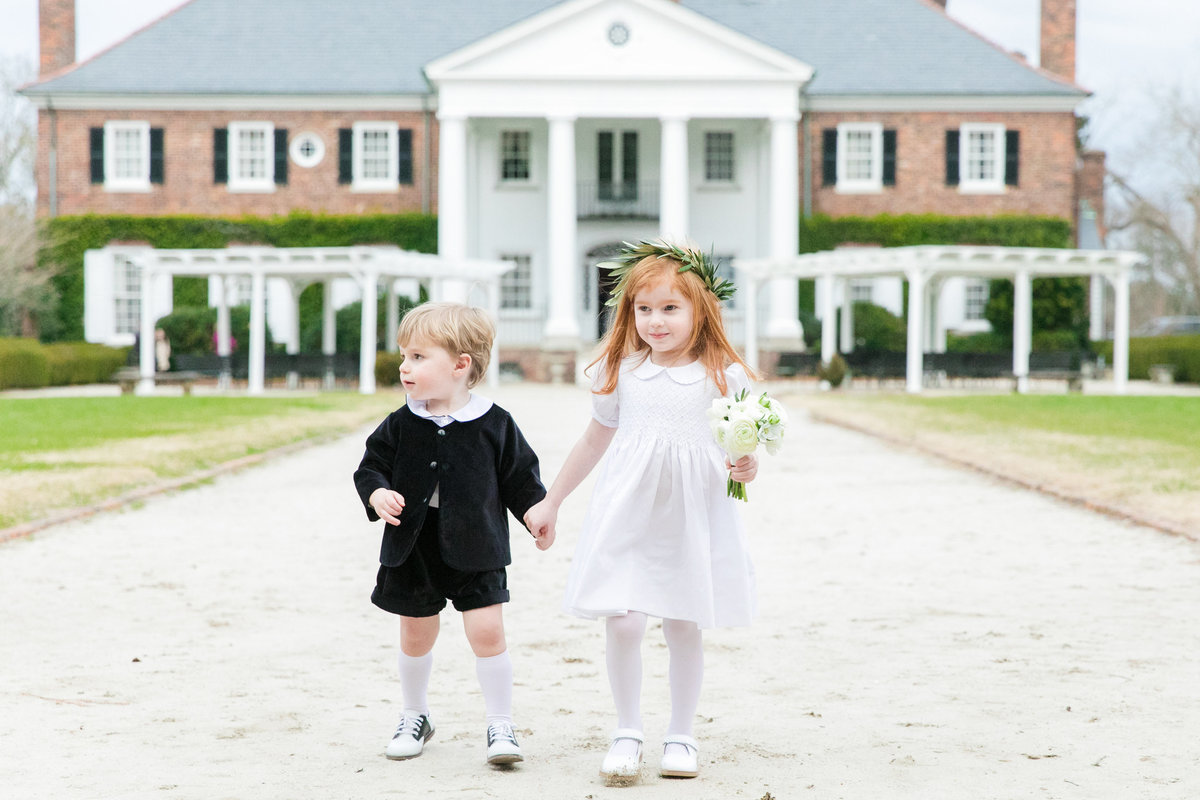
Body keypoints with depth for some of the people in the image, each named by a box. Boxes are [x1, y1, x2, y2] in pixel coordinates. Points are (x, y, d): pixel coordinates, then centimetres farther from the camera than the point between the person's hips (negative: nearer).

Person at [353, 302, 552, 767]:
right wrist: (377, 494, -17)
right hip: (414, 547, 3)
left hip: (476, 550, -2)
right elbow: (371, 466, 3)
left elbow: (520, 476, 3)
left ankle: (501, 725, 5)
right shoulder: (401, 425, -2)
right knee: (415, 635, 14)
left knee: (487, 632, -8)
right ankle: (415, 717, 34)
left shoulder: (494, 425, -6)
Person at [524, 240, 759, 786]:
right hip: (628, 516, 1)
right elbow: (595, 440, 16)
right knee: (622, 623, -8)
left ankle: (681, 736, 23)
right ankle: (627, 733, 10)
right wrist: (551, 502, 22)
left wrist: (746, 468, -17)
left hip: (694, 520, -1)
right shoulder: (620, 371, 4)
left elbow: (742, 449, 7)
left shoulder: (724, 375, -2)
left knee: (683, 628, 6)